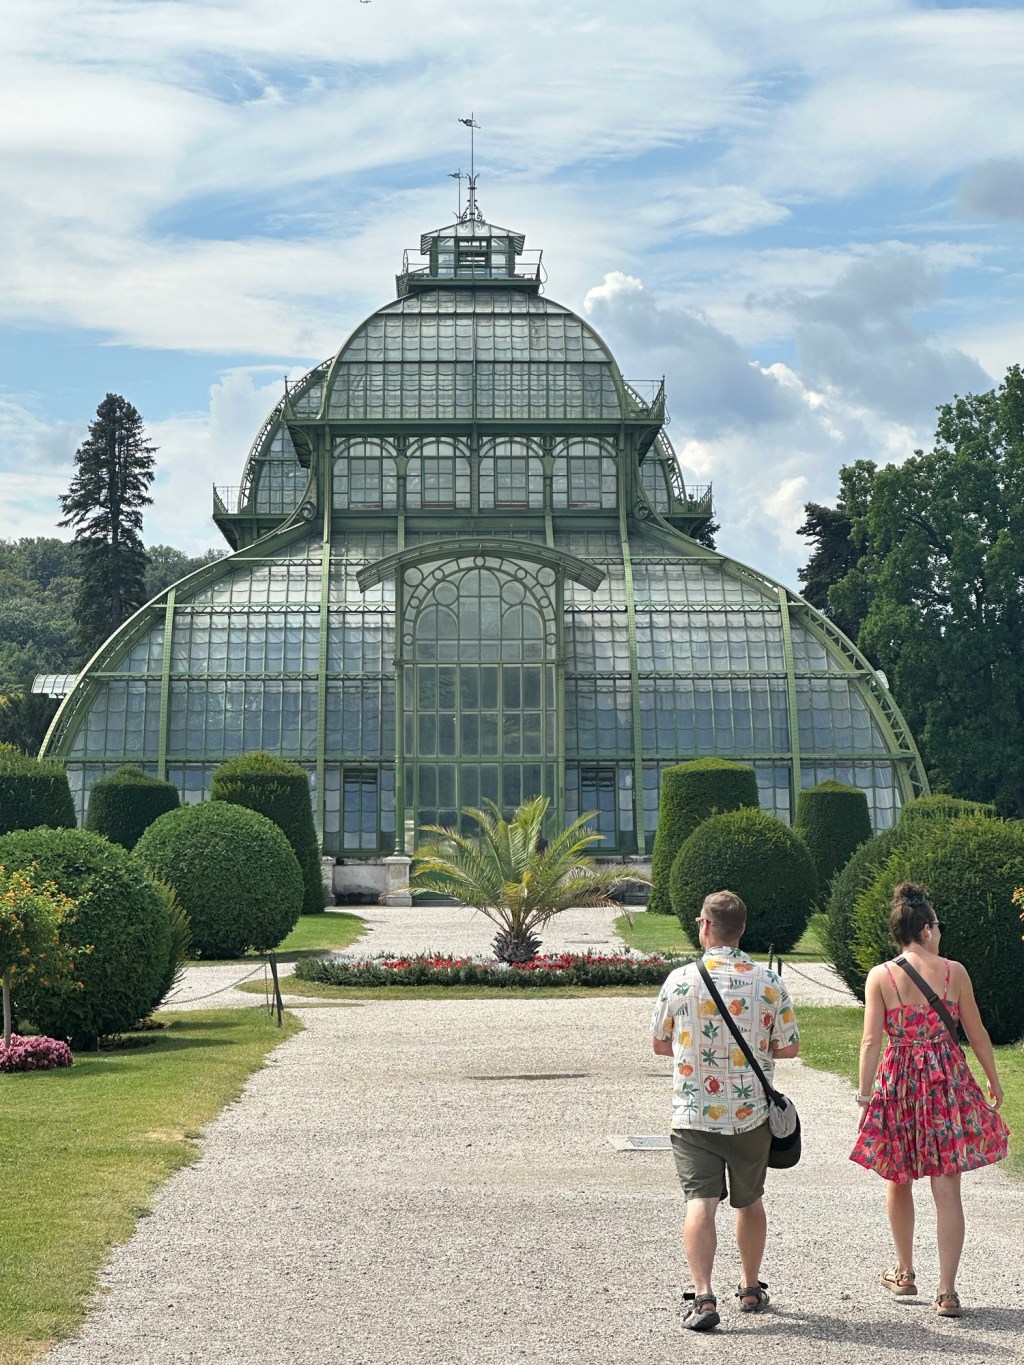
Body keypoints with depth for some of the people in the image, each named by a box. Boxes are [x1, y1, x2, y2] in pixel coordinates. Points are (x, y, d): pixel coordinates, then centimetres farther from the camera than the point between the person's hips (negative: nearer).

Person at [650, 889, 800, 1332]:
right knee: (749, 1201, 19)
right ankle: (751, 1289, 32)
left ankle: (703, 1296, -20)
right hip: (751, 1113, 2)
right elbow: (789, 1047, 3)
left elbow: (659, 1044, 4)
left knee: (700, 1202, -6)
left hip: (693, 1115, -2)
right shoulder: (769, 982, -5)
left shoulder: (680, 980, -7)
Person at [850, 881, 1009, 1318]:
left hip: (899, 1083, 0)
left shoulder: (880, 976, -6)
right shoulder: (954, 972, -4)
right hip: (948, 1082, 0)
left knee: (899, 1182, 20)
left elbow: (871, 1040, -11)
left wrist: (865, 1092, -8)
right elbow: (977, 1034, 3)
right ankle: (947, 1292, -2)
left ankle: (904, 1273, 33)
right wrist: (994, 1082, 15)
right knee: (947, 1191, 1)